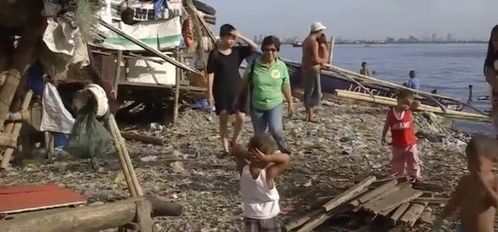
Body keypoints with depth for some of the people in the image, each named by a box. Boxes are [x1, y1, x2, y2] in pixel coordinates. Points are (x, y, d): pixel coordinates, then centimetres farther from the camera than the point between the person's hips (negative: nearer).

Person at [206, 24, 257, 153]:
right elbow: (210, 74, -7)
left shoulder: (237, 51, 4)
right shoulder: (214, 54, -7)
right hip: (221, 92, -3)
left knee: (241, 117, -5)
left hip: (237, 90, 3)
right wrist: (210, 93, -10)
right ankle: (225, 147, 16)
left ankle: (233, 142, 19)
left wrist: (240, 37, -14)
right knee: (223, 119, 5)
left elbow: (254, 47, -3)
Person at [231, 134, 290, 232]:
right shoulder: (269, 174, -30)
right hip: (270, 216, -3)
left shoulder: (243, 170, -21)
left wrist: (246, 154, -28)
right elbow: (286, 158, -24)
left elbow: (235, 148, -10)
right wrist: (268, 158, -37)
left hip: (250, 216, 3)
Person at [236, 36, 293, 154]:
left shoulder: (281, 66, -5)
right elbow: (244, 84, 1)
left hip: (276, 104, -1)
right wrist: (239, 100, 6)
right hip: (257, 106, 1)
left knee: (275, 129, -23)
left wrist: (290, 103, 10)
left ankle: (283, 147, 5)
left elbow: (286, 86, 5)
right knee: (260, 135, 11)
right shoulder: (253, 65, -9)